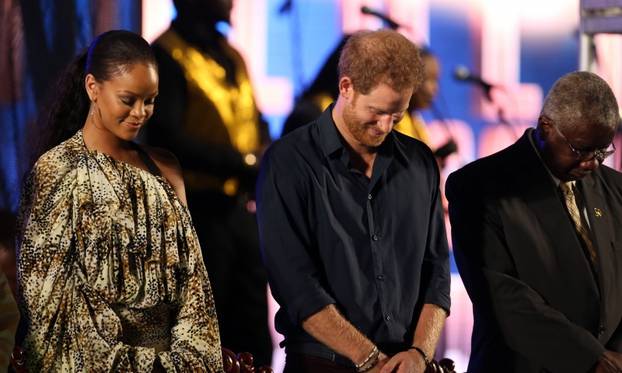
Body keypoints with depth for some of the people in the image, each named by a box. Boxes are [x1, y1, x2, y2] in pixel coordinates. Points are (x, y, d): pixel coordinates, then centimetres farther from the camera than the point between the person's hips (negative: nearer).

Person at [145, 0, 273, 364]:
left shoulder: (231, 57, 17)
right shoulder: (168, 56, -9)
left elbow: (257, 128, 19)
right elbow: (165, 138, -19)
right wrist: (241, 163, -20)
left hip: (240, 208, 8)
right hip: (198, 211, -8)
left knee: (252, 338, 10)